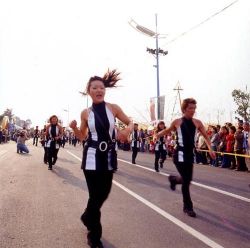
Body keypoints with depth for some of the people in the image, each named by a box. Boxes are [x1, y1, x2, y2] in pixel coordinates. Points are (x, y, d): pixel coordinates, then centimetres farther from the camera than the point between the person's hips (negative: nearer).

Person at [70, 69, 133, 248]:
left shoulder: (113, 108, -2)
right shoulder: (86, 113, -1)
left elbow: (130, 122, 7)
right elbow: (82, 136, 9)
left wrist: (128, 130, -16)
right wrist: (74, 128, -11)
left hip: (109, 156, 2)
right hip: (92, 156, -2)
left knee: (104, 193, 14)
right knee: (95, 195, 0)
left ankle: (88, 218, 47)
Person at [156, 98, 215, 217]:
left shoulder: (197, 122, 3)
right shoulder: (177, 122, -5)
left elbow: (206, 136, 6)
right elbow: (167, 131, 13)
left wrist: (210, 149, -6)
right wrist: (157, 135, 10)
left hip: (190, 154, 5)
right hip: (180, 154, -5)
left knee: (187, 180, 11)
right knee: (186, 181, -6)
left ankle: (173, 179, 45)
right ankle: (188, 207, 10)